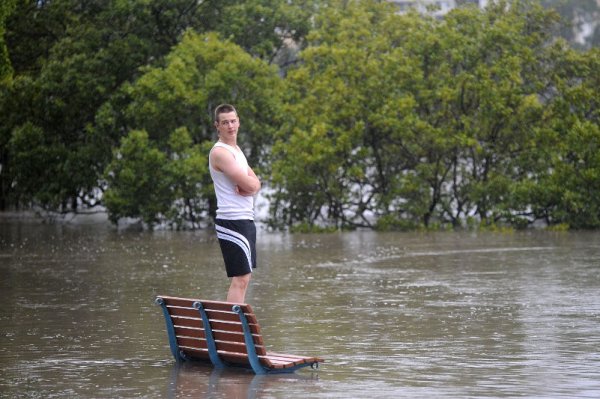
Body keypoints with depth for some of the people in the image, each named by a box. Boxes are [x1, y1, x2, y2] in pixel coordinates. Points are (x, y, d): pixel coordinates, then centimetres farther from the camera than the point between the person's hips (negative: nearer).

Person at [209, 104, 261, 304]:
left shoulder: (236, 150, 18)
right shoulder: (220, 152, -13)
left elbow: (256, 184, 10)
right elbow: (249, 184, -20)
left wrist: (248, 188, -11)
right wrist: (250, 185, 2)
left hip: (245, 219, 10)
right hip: (232, 221, -10)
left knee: (244, 277, 12)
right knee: (240, 279, -12)